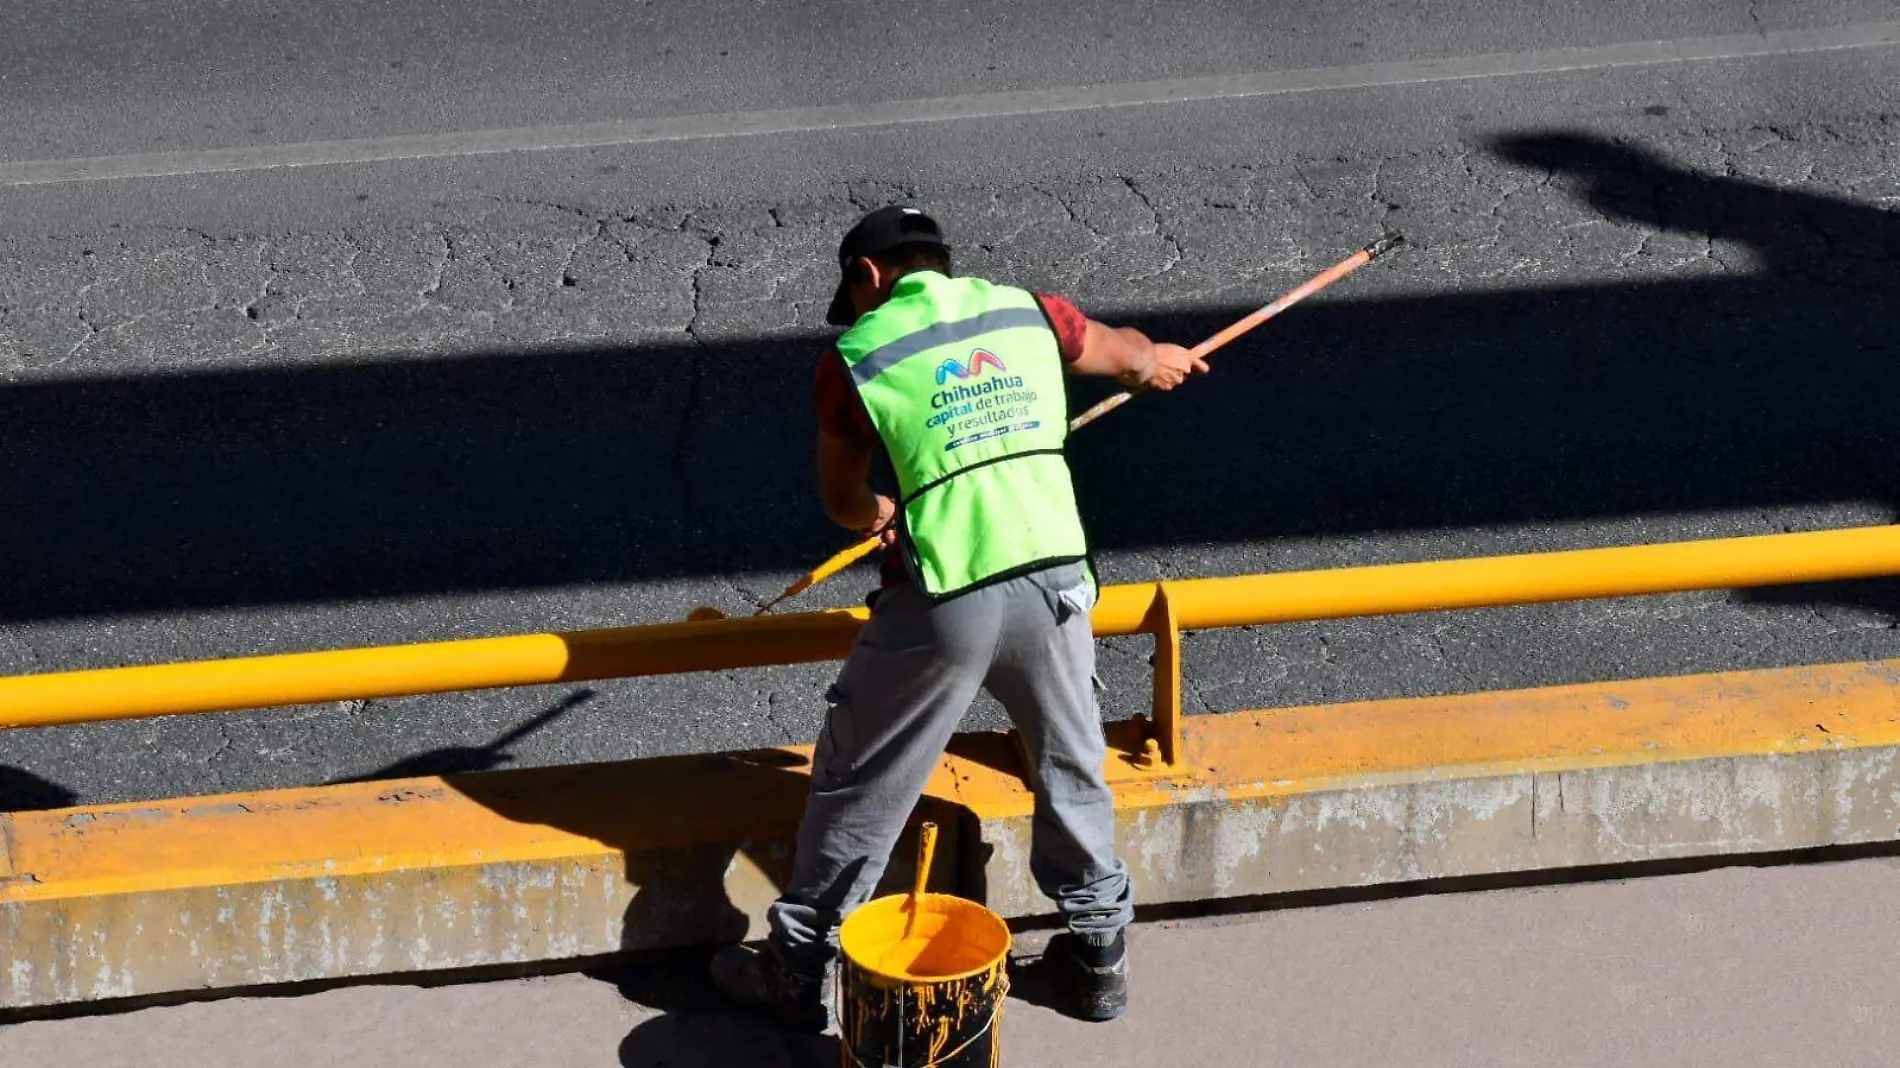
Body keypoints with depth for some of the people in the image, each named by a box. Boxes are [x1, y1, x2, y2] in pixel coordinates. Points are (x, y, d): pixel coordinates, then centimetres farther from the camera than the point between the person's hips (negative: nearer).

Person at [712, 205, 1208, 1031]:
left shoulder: (855, 356, 2)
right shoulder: (1027, 312, 10)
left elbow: (840, 499, 16)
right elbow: (1125, 353, 31)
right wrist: (1163, 361, 55)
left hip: (943, 605, -3)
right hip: (1055, 582, 3)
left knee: (860, 786, 11)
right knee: (1072, 774, 22)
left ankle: (800, 970, 22)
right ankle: (1099, 952, 35)